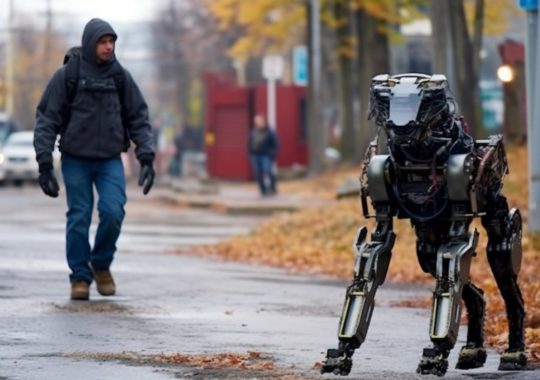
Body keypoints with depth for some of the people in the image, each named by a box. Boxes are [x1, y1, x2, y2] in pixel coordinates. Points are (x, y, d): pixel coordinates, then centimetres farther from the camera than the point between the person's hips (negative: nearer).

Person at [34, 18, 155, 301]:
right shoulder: (66, 76, -6)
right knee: (79, 219, -2)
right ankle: (80, 277, 10)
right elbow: (46, 120, -4)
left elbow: (138, 119, 6)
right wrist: (44, 163, -10)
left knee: (113, 212, -12)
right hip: (75, 160, -1)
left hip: (110, 160, 1)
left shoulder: (121, 77, 1)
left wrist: (146, 157, -3)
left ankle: (101, 265, 10)